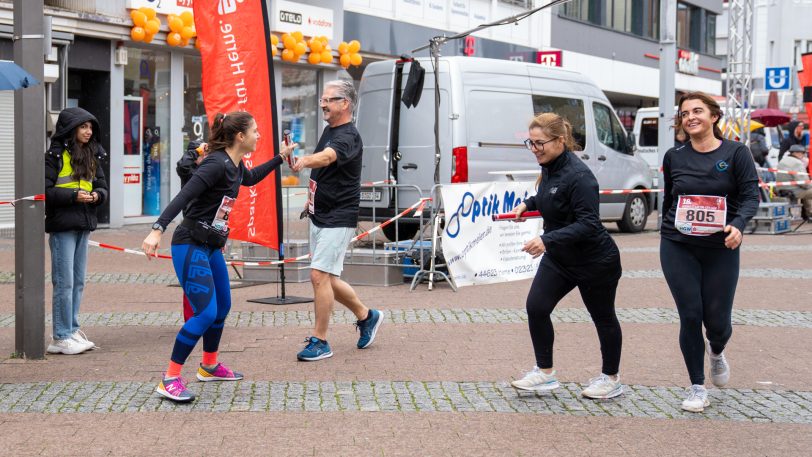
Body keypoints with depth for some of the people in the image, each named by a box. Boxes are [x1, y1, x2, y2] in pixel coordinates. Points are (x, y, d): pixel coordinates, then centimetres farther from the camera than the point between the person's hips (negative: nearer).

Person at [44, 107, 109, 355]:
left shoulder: (92, 156, 13)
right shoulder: (56, 155, -8)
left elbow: (102, 186, 15)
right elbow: (45, 190, -13)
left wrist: (97, 195, -6)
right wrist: (73, 195, -21)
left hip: (84, 225, 7)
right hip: (62, 225, -7)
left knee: (78, 282, 12)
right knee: (64, 282, -4)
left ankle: (72, 331, 21)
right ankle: (61, 338, 2)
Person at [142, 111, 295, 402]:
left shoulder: (235, 166, 8)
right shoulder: (217, 164, -21)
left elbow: (251, 178, 34)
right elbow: (183, 197, -29)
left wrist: (280, 157, 34)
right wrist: (157, 230, -38)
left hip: (211, 246, 10)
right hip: (190, 246, -10)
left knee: (223, 306, 20)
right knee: (206, 313, -16)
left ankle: (209, 366, 39)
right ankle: (170, 380, -8)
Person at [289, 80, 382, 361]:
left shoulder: (348, 137, -17)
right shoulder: (329, 130, 13)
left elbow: (326, 157, -39)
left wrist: (304, 161, -57)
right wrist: (312, 196, 19)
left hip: (338, 218, -10)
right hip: (319, 216, 10)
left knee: (319, 275, -13)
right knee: (327, 278, 14)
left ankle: (320, 342, -4)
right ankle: (366, 316, 33)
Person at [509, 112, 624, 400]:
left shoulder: (578, 176, -27)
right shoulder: (549, 168, 0)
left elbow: (588, 224, -32)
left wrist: (547, 240, -39)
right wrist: (528, 203, 4)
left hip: (595, 261, -8)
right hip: (558, 258, 8)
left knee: (603, 318, 10)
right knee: (536, 307, -3)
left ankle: (611, 379, 28)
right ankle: (545, 372, 10)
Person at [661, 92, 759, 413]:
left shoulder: (736, 153, -2)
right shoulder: (674, 157, 4)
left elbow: (751, 195, -7)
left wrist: (738, 225, -25)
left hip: (721, 248, -1)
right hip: (678, 247, 1)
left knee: (717, 321, 1)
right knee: (690, 316, -4)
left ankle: (716, 351, 39)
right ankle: (697, 387, 12)